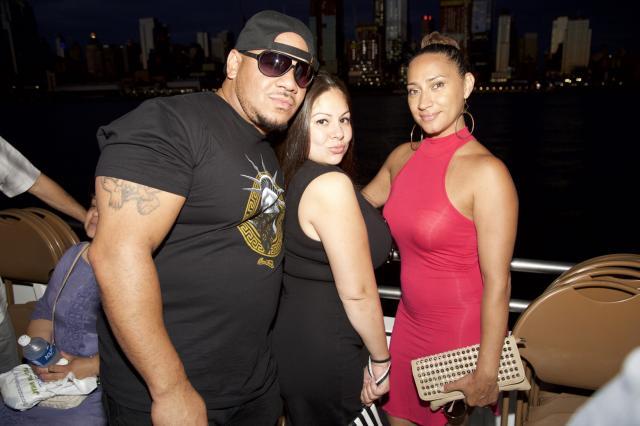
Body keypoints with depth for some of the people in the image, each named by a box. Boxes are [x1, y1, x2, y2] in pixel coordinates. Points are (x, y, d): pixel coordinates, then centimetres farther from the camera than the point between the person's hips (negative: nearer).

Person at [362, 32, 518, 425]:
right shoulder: (404, 157, 0)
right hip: (410, 324, 6)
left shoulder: (487, 172, -21)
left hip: (463, 333, -6)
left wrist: (487, 373, -15)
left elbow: (497, 283, -19)